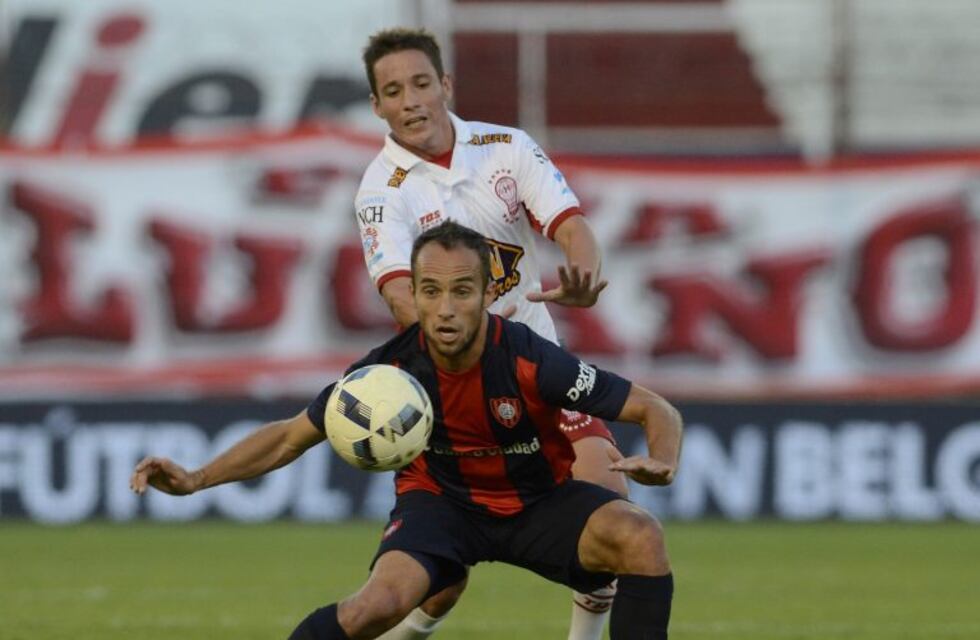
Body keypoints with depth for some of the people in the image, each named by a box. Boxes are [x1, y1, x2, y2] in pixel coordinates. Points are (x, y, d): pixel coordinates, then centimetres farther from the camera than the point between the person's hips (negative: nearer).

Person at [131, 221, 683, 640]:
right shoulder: (390, 369, -21)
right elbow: (291, 436, -5)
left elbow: (657, 411, -19)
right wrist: (196, 480, -17)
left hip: (540, 500, 0)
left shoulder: (531, 361, -26)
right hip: (440, 498, 0)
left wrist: (663, 463, -42)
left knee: (641, 536, -29)